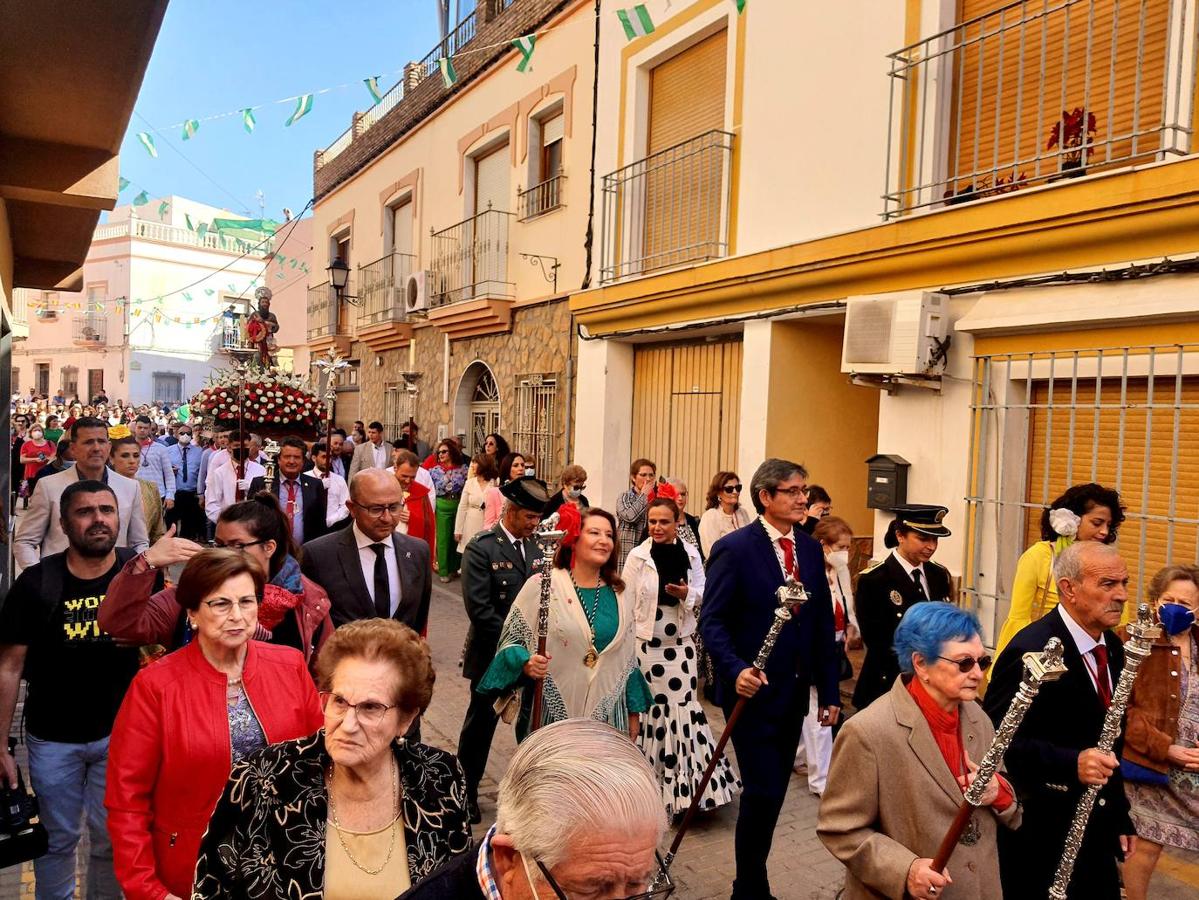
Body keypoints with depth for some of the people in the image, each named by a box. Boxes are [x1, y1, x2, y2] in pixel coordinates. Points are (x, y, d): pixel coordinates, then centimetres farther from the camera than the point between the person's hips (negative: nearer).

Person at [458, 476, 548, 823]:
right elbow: (479, 608, -18)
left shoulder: (534, 547, 6)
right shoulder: (481, 548, -12)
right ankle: (466, 792, 27)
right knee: (481, 722, 10)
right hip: (492, 654, -4)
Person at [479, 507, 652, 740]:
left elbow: (628, 660, 12)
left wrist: (634, 713, 15)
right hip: (551, 710, -3)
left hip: (606, 714, 3)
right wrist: (526, 664, -22)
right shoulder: (540, 585, -7)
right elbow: (510, 640, -2)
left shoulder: (619, 596, 6)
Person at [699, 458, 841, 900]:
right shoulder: (734, 548, -12)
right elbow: (712, 621, -14)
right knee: (763, 791, -3)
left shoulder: (811, 550, 7)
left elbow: (823, 626, 10)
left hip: (794, 693, 6)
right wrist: (736, 670, -28)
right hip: (753, 691, -6)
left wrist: (829, 691, 9)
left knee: (774, 790, 15)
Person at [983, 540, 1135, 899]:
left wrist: (1120, 815, 16)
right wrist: (1071, 763, -33)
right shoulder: (1031, 651, -22)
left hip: (1098, 830, 8)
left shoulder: (1112, 647, 5)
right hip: (1040, 835, -8)